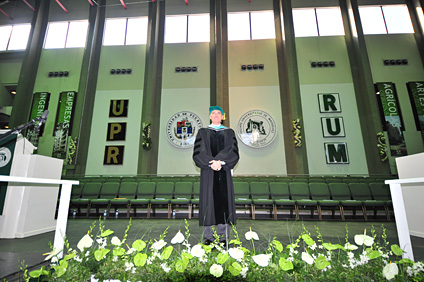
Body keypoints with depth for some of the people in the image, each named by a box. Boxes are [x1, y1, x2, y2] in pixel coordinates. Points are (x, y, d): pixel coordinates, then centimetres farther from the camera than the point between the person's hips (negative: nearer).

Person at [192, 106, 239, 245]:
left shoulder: (229, 132, 11)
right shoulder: (203, 132, 9)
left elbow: (233, 152, -2)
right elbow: (198, 152, -3)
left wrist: (220, 162, -18)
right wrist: (211, 163, -18)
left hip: (224, 171, 1)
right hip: (208, 171, 0)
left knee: (224, 200, 0)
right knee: (209, 200, 0)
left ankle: (223, 236, 12)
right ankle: (208, 236, 12)